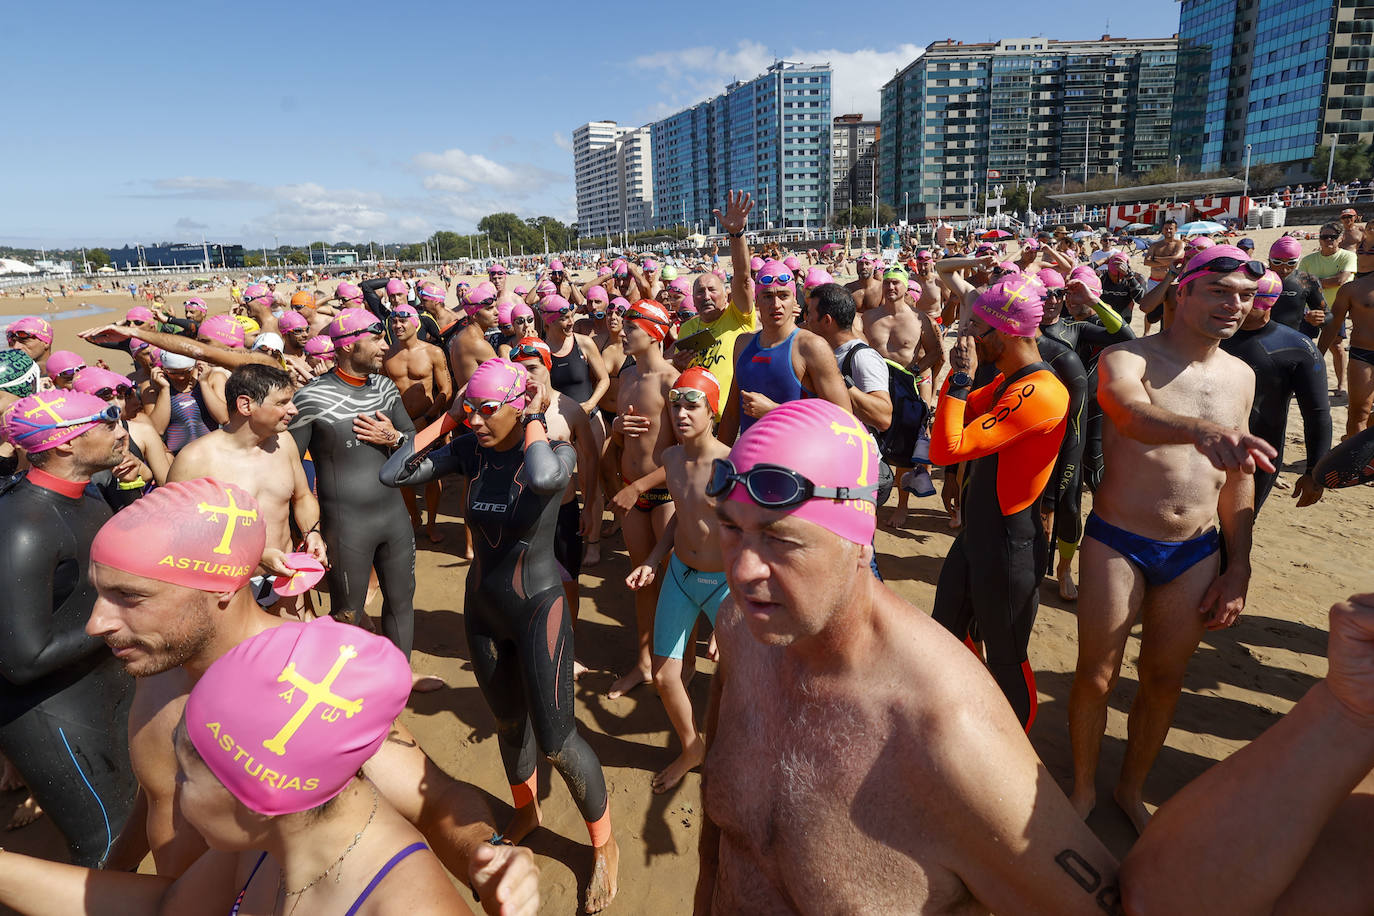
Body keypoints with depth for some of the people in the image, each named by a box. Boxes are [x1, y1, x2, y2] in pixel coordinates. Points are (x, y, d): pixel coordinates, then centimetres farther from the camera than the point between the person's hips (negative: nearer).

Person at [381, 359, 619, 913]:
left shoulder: (556, 451, -20)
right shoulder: (471, 450, -6)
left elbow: (542, 477, -46)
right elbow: (393, 474, -12)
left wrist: (534, 416, -29)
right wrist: (447, 419, -12)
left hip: (538, 610, -5)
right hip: (482, 610, 5)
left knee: (555, 742, 1)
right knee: (509, 724, 24)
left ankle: (604, 845, 27)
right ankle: (526, 813, 52)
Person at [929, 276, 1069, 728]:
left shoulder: (1039, 392, -27)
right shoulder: (1006, 379, 5)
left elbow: (947, 449, -31)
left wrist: (961, 375, -24)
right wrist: (962, 372, -1)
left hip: (1009, 545, -10)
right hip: (977, 532, 10)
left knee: (1005, 660, 9)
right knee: (946, 628, 24)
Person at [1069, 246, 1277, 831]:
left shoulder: (1240, 376, 7)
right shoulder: (1128, 359, -11)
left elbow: (1239, 477, 12)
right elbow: (1133, 413, -36)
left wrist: (1238, 569, 8)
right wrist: (1201, 430, -57)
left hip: (1196, 554, 5)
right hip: (1118, 544, -5)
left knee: (1164, 680, 15)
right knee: (1096, 675, 4)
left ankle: (1131, 789, 38)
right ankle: (1083, 788, 29)